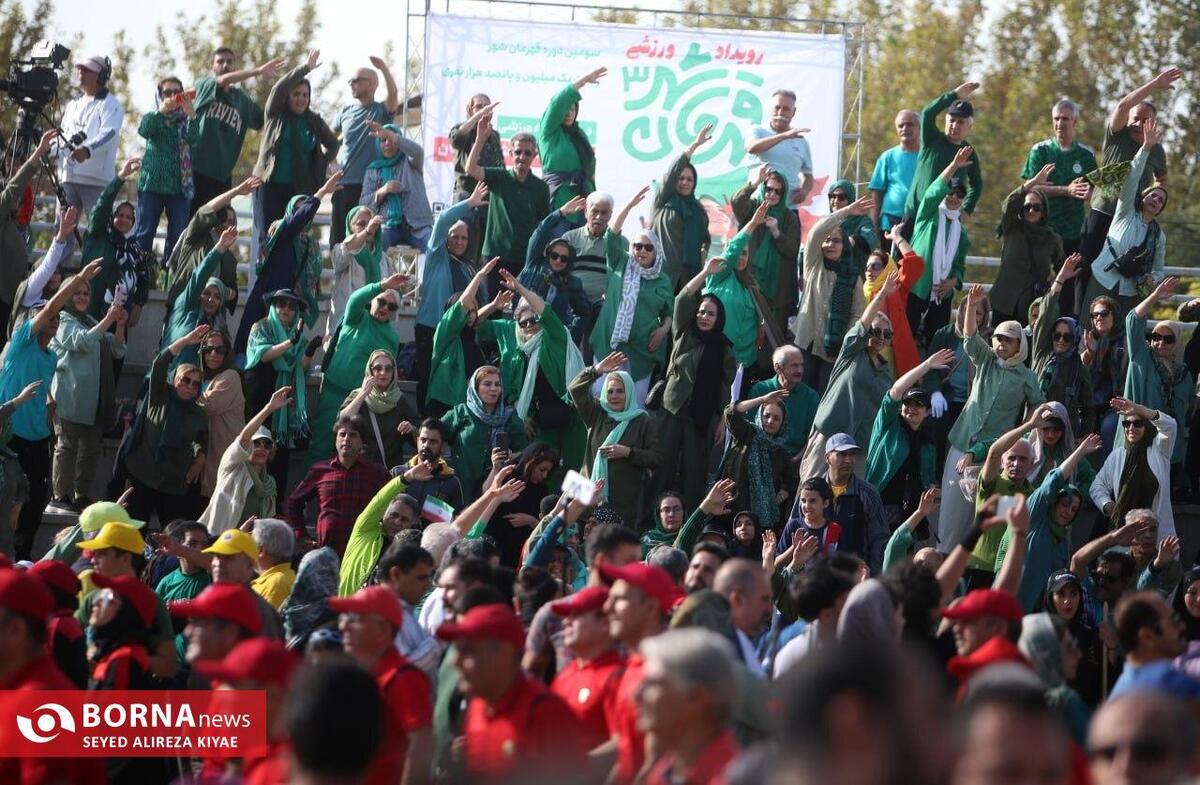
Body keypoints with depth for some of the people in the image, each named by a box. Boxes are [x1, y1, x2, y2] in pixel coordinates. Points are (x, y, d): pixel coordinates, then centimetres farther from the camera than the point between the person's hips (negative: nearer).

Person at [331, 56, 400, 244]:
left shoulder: (381, 111, 0)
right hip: (344, 183, 5)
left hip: (369, 184, -5)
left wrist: (384, 69, -35)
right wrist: (336, 156, 14)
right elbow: (331, 136, 30)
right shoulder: (346, 111, 13)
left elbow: (393, 94, -21)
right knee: (338, 235, 5)